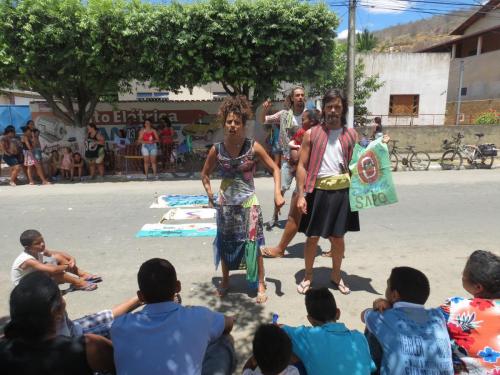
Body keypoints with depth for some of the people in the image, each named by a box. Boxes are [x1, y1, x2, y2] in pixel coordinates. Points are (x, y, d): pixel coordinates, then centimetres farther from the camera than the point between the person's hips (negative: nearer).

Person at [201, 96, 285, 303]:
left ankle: (260, 285, 18)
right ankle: (225, 280, 35)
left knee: (253, 244, 1)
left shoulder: (254, 147, -9)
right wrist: (210, 194, -2)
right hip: (225, 204, 2)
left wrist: (277, 193, -14)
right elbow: (205, 174, 11)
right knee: (225, 243, 14)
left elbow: (275, 169, -2)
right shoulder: (216, 149, -4)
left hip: (248, 203, -2)